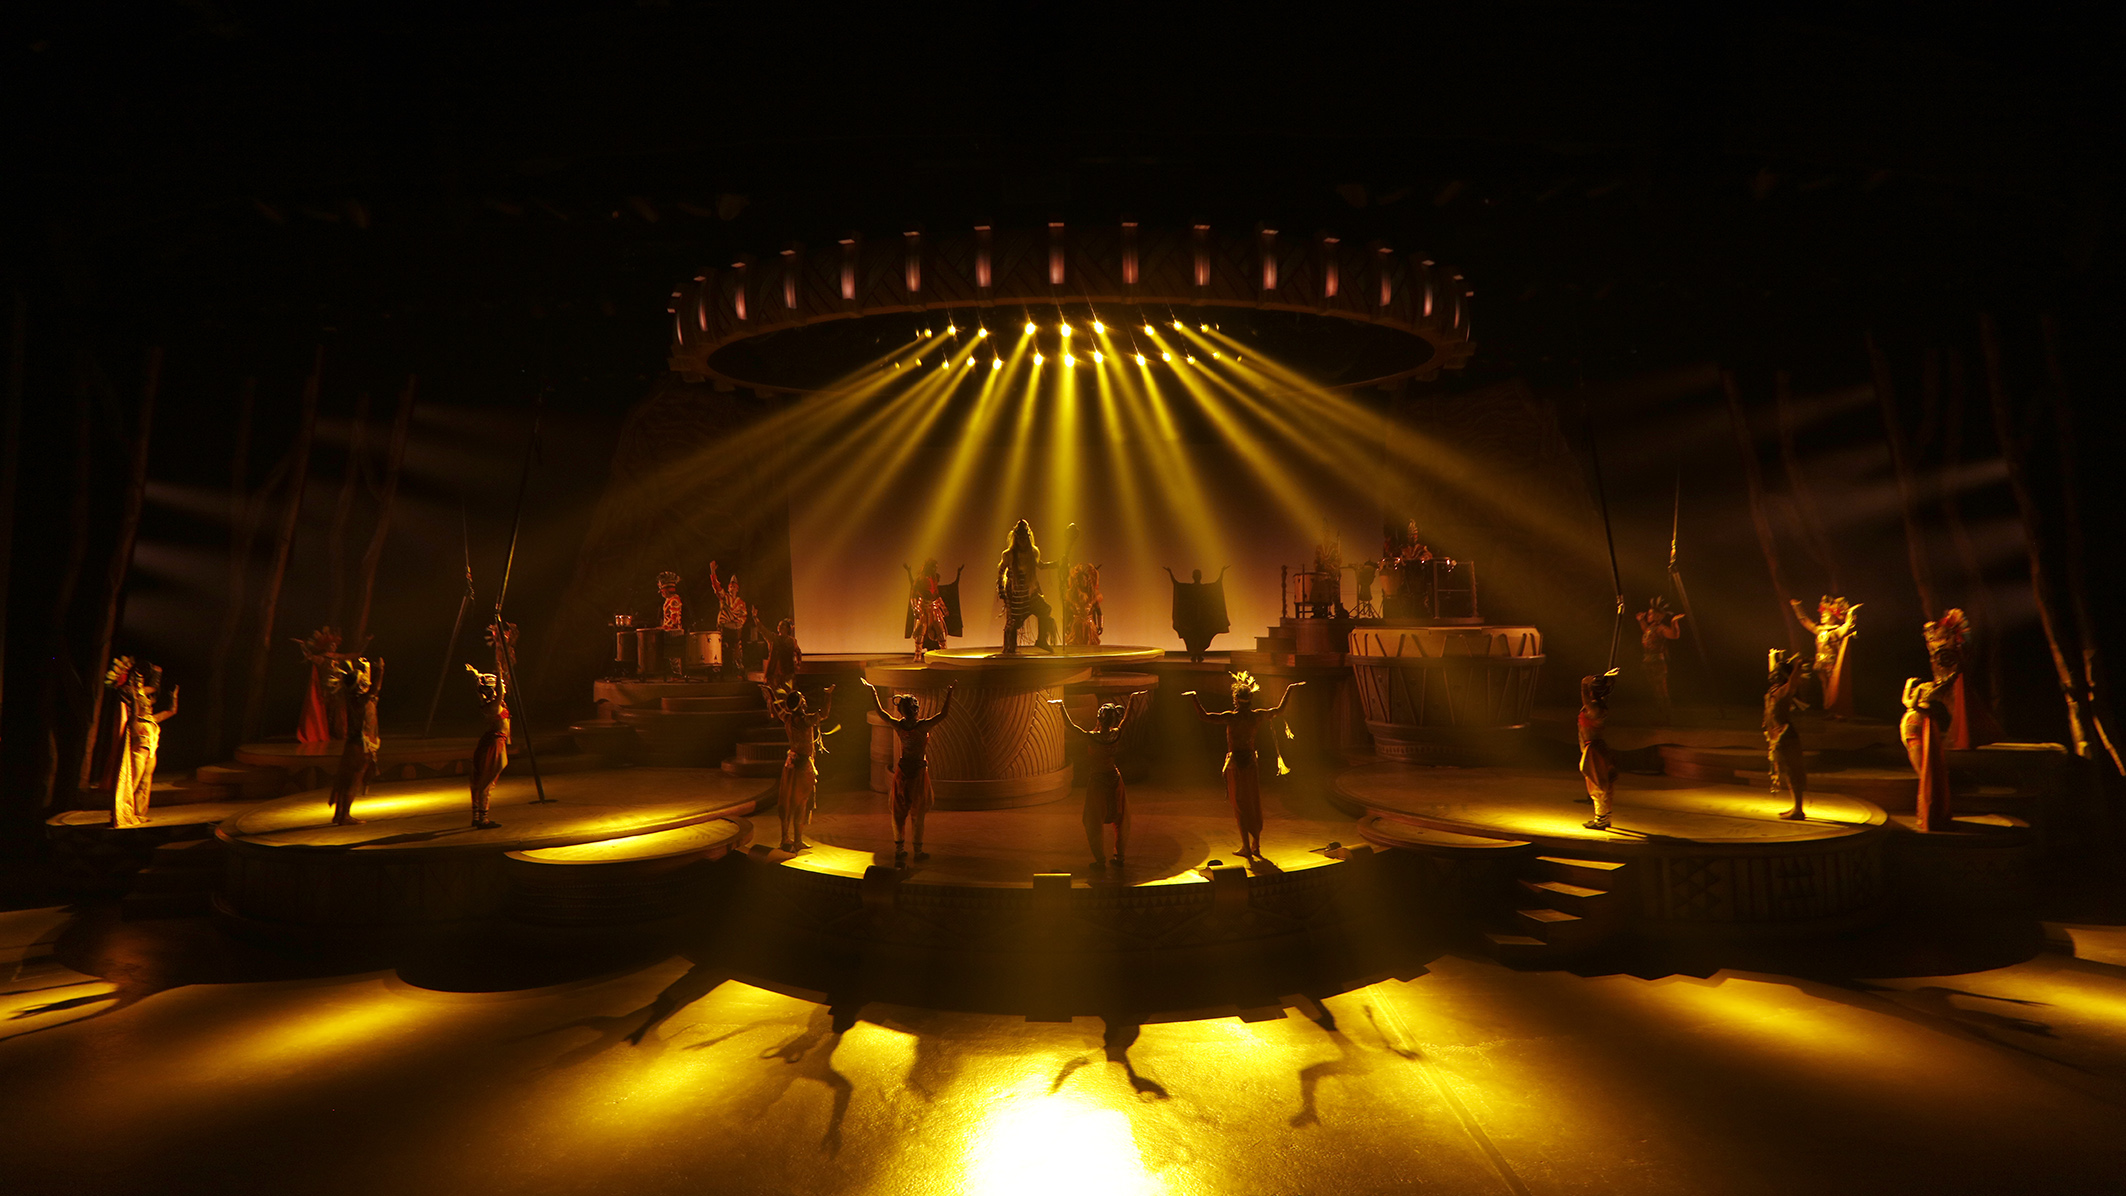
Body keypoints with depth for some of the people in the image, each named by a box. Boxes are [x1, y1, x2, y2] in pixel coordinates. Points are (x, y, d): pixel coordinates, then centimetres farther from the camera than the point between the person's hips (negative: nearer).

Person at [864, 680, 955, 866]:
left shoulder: (898, 725, -9)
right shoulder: (922, 726, -22)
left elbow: (880, 711, 6)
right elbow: (944, 713, -22)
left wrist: (872, 691, 15)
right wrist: (949, 693, -19)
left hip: (902, 771, 3)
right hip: (919, 772, -3)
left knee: (899, 812, 11)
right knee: (918, 813, 10)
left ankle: (899, 850, 9)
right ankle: (918, 851, 21)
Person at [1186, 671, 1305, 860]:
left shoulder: (1231, 717, -15)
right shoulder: (1257, 716, -4)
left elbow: (1204, 715, -19)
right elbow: (1280, 710, 11)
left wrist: (1193, 697, -9)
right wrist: (1290, 689, 20)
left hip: (1236, 764, -4)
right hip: (1252, 763, 4)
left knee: (1240, 806, 6)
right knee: (1255, 805, 14)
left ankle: (1246, 847, 7)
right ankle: (1256, 847, 20)